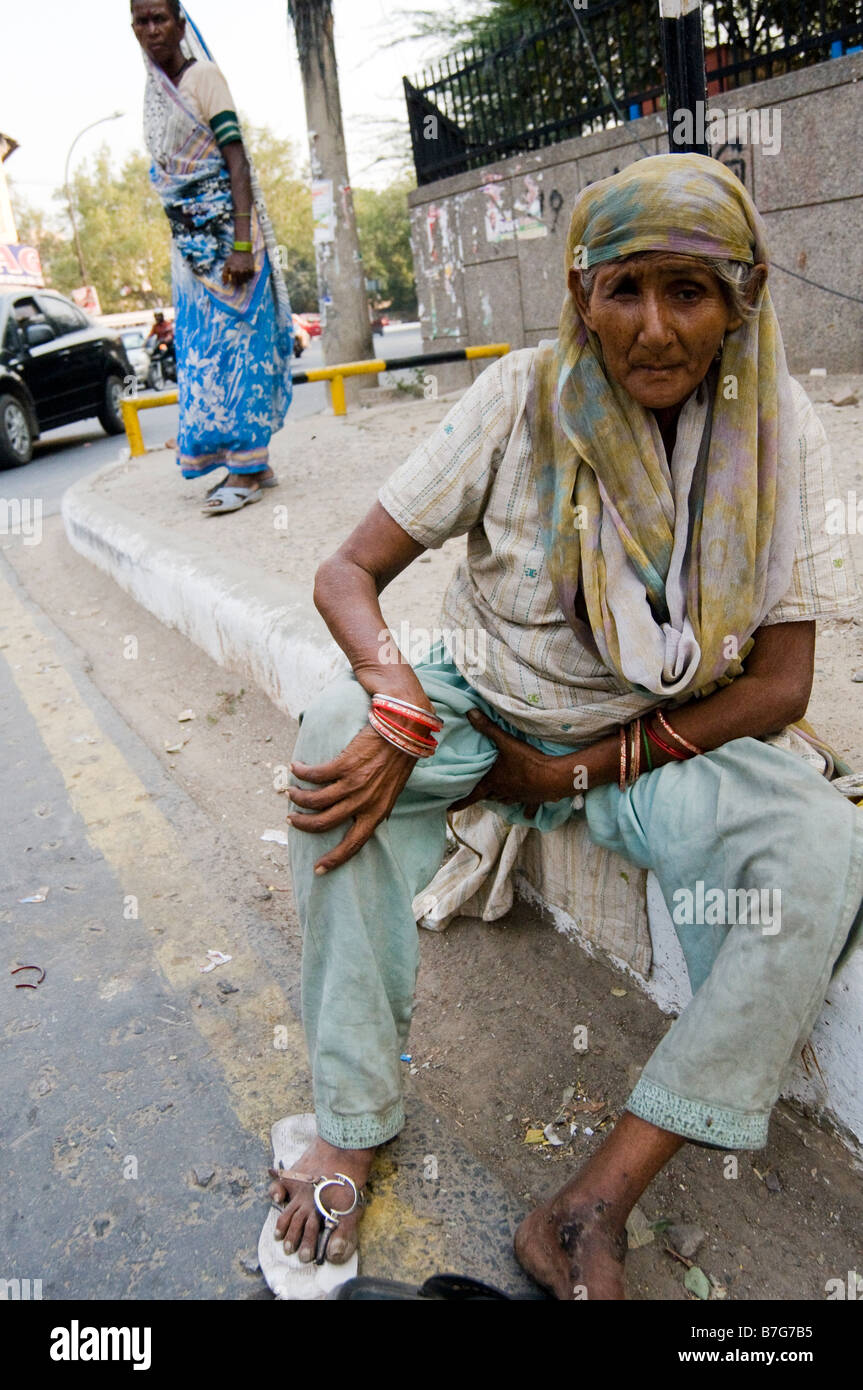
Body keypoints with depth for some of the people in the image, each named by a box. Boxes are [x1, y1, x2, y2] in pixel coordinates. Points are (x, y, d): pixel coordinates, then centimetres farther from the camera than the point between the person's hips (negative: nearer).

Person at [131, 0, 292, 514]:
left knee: (237, 337, -9)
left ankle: (248, 469, -8)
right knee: (203, 345, 5)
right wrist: (185, 240, 18)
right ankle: (254, 461, 10)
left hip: (225, 229, -8)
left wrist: (241, 243, -22)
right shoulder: (156, 92, 17)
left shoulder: (203, 76, -5)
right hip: (188, 236, 8)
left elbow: (237, 162, -13)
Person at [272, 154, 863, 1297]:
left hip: (661, 741, 1)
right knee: (340, 733, -29)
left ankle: (595, 1207, -21)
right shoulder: (523, 397, -10)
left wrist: (582, 770, -13)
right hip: (488, 710, 0)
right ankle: (350, 1126, -16)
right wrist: (400, 702, -32)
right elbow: (349, 571, -11)